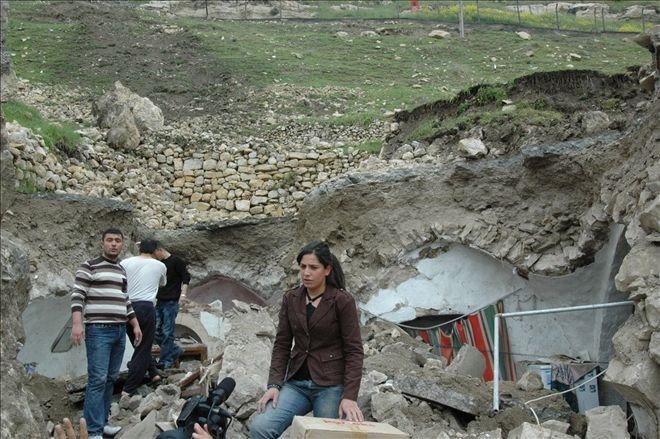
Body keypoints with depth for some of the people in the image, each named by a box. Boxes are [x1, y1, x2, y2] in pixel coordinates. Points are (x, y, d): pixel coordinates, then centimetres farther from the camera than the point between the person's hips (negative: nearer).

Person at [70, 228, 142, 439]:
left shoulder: (121, 270, 18)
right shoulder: (89, 266, -3)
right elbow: (77, 296, -9)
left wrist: (135, 325, 21)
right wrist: (77, 323, -21)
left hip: (120, 331, 7)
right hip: (98, 330, -7)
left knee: (110, 379, 8)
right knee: (98, 379, -11)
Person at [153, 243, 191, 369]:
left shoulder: (176, 261, -4)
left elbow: (186, 277, -9)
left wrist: (183, 294, -19)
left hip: (171, 302, -7)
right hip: (159, 302, 7)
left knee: (167, 332, -5)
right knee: (156, 331, 5)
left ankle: (165, 360, 1)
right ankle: (175, 350, 21)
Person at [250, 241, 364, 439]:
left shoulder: (343, 301, -8)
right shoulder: (291, 299, 6)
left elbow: (354, 351, -9)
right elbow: (282, 345, 7)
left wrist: (349, 396, -18)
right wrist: (274, 384, -6)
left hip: (330, 385, -4)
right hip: (296, 383, 4)